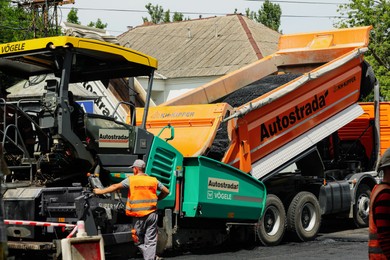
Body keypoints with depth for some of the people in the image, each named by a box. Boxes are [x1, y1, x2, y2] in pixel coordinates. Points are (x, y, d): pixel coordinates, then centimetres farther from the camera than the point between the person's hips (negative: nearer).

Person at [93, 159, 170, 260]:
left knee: (139, 241, 10)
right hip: (152, 214, 3)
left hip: (139, 216, -3)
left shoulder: (131, 180, -2)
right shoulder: (153, 180, 7)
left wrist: (101, 191, 10)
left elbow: (116, 186, 0)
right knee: (151, 241, 5)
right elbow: (166, 191, 12)